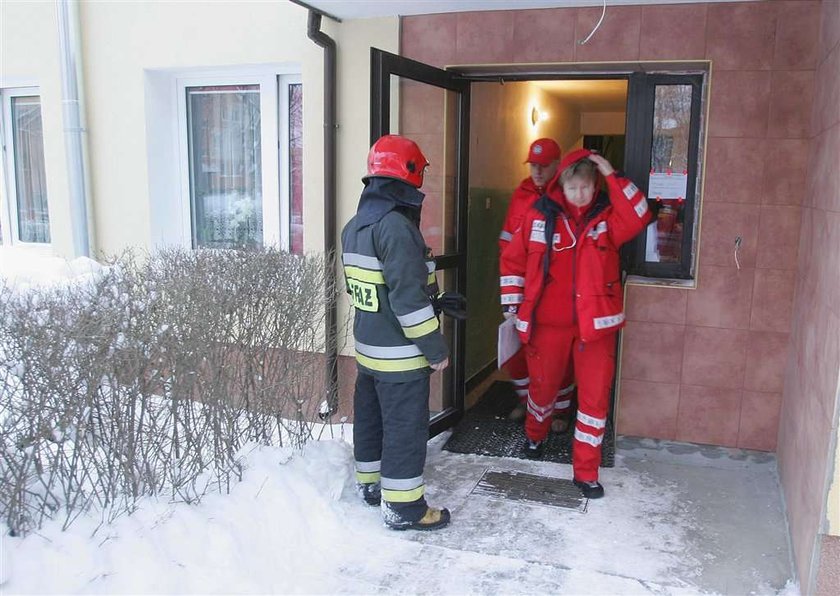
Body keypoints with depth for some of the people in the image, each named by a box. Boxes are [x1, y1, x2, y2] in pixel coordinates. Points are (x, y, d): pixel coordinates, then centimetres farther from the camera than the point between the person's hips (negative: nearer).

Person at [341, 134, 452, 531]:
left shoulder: (354, 226, 8)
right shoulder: (396, 226, -22)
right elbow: (409, 297, -25)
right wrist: (435, 348, -17)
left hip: (368, 345, 9)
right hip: (400, 354, -9)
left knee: (370, 416, 21)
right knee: (406, 427, 2)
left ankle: (370, 483, 37)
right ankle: (402, 507, 12)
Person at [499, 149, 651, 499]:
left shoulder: (607, 216, -3)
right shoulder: (540, 215, -3)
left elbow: (638, 218, -25)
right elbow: (513, 258, 5)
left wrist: (612, 176, -23)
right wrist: (514, 303, 3)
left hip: (595, 323, 0)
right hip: (548, 322, 0)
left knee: (595, 396, 1)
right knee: (543, 385, 18)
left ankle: (586, 471, 16)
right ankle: (535, 434, 49)